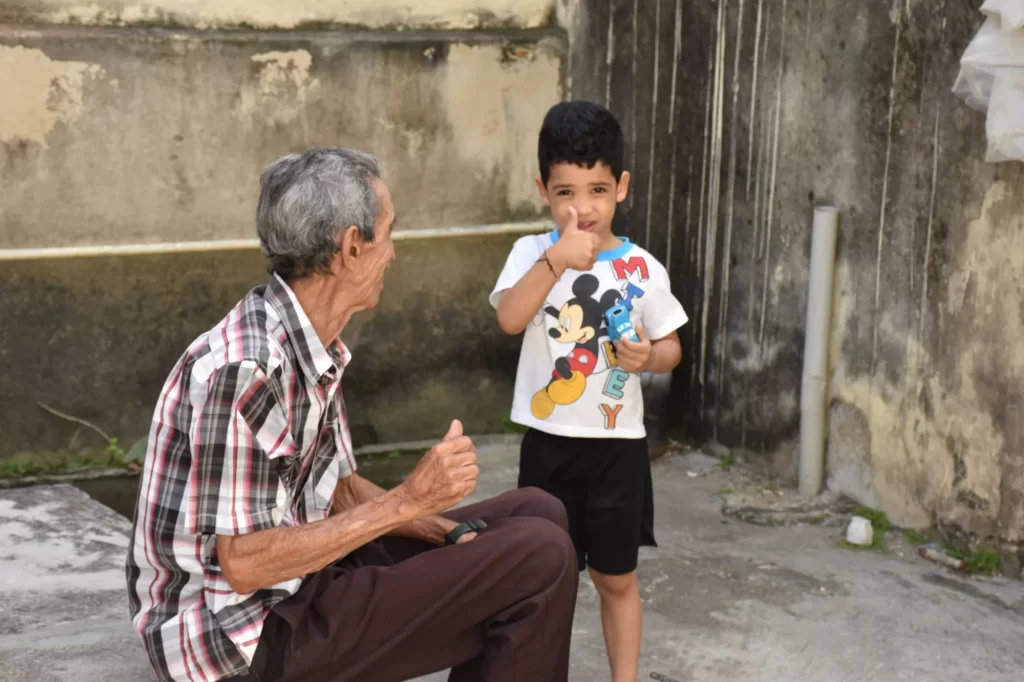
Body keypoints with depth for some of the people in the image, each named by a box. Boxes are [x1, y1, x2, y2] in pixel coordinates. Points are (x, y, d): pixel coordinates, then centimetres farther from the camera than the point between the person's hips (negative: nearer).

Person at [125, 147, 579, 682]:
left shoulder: (314, 347, 5)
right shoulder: (246, 368, -25)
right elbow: (242, 565, -26)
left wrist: (456, 533, -2)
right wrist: (404, 502, -22)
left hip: (296, 576, 10)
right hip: (244, 635, -10)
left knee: (536, 516, 10)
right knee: (541, 561, -17)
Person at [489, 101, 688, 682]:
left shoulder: (641, 267, -4)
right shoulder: (533, 253, -6)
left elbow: (671, 346, 5)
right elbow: (510, 319, -23)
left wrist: (648, 356, -17)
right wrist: (558, 259, -33)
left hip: (617, 444, 0)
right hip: (548, 442, 0)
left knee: (617, 577, 11)